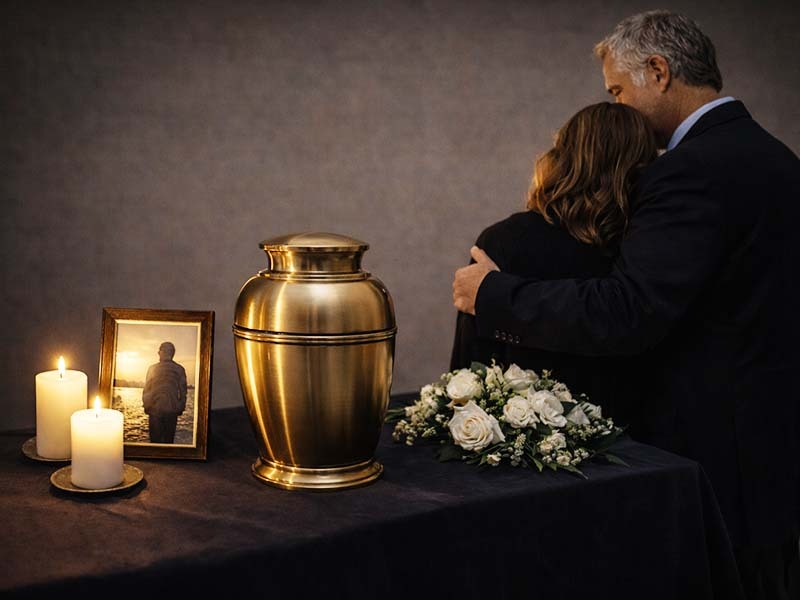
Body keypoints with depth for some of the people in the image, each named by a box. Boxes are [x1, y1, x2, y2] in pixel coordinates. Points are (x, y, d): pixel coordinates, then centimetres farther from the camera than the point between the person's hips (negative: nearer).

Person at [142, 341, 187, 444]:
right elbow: (183, 391, 3)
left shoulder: (152, 368, -3)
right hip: (172, 410, 1)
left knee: (155, 440, 5)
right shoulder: (179, 370, -1)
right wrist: (180, 408, 13)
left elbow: (146, 390, 0)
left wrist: (146, 406, 11)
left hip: (155, 409, -1)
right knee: (169, 440, 7)